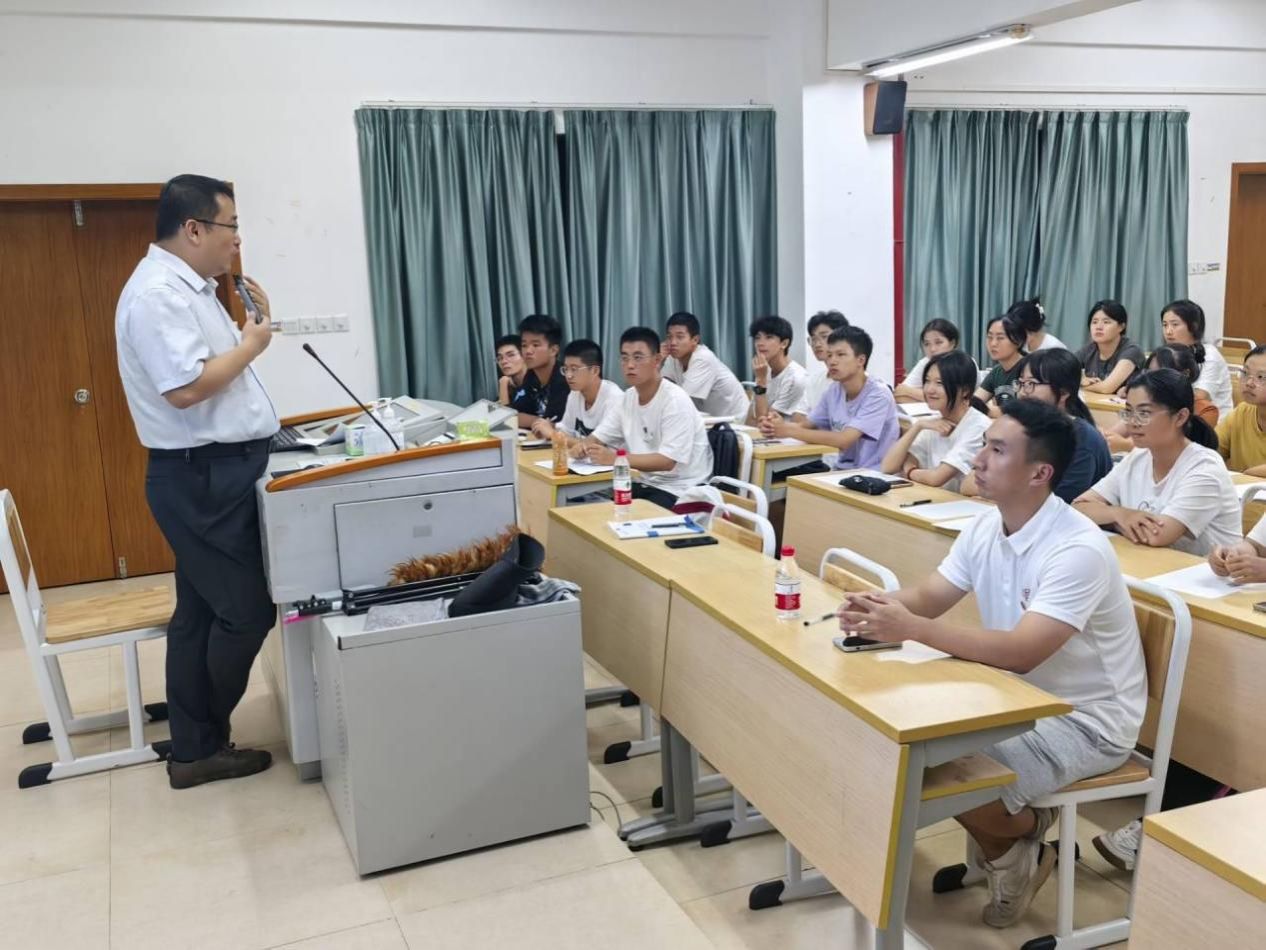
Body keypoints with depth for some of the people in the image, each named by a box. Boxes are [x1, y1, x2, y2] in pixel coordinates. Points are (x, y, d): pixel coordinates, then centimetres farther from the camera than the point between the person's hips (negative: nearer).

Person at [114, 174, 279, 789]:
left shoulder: (187, 288, 15)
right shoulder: (159, 293, -17)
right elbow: (185, 388, -26)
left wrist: (253, 322, 11)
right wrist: (250, 345, -13)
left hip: (219, 470, 10)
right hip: (202, 476, -10)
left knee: (201, 613, 12)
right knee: (247, 610, -2)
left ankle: (192, 750, 21)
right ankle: (205, 743, 17)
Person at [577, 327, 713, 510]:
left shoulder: (675, 400, -17)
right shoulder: (627, 398, 6)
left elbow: (667, 461, -24)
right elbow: (596, 438, 9)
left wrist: (614, 458, -30)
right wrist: (582, 447, -15)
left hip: (679, 490, -7)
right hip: (646, 484, 7)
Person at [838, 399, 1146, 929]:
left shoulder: (1078, 551, -28)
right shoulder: (985, 529, -2)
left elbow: (1021, 652, -36)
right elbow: (927, 598, -2)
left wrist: (911, 630, -44)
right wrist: (879, 609, -27)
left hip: (1086, 721, -8)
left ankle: (1025, 842, 10)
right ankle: (1001, 842, 16)